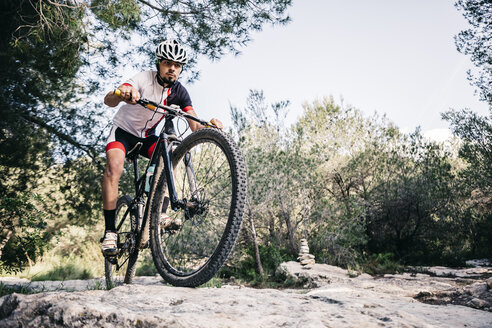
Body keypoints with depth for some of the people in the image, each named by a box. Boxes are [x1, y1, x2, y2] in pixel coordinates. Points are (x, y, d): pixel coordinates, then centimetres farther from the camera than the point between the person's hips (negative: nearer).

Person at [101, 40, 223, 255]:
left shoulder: (179, 92, -10)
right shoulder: (145, 79, -22)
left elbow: (195, 126, -19)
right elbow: (108, 100, -37)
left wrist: (210, 125, -43)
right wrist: (121, 94, -62)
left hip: (146, 136, 4)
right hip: (123, 130, -3)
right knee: (114, 165, -30)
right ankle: (110, 231, -27)